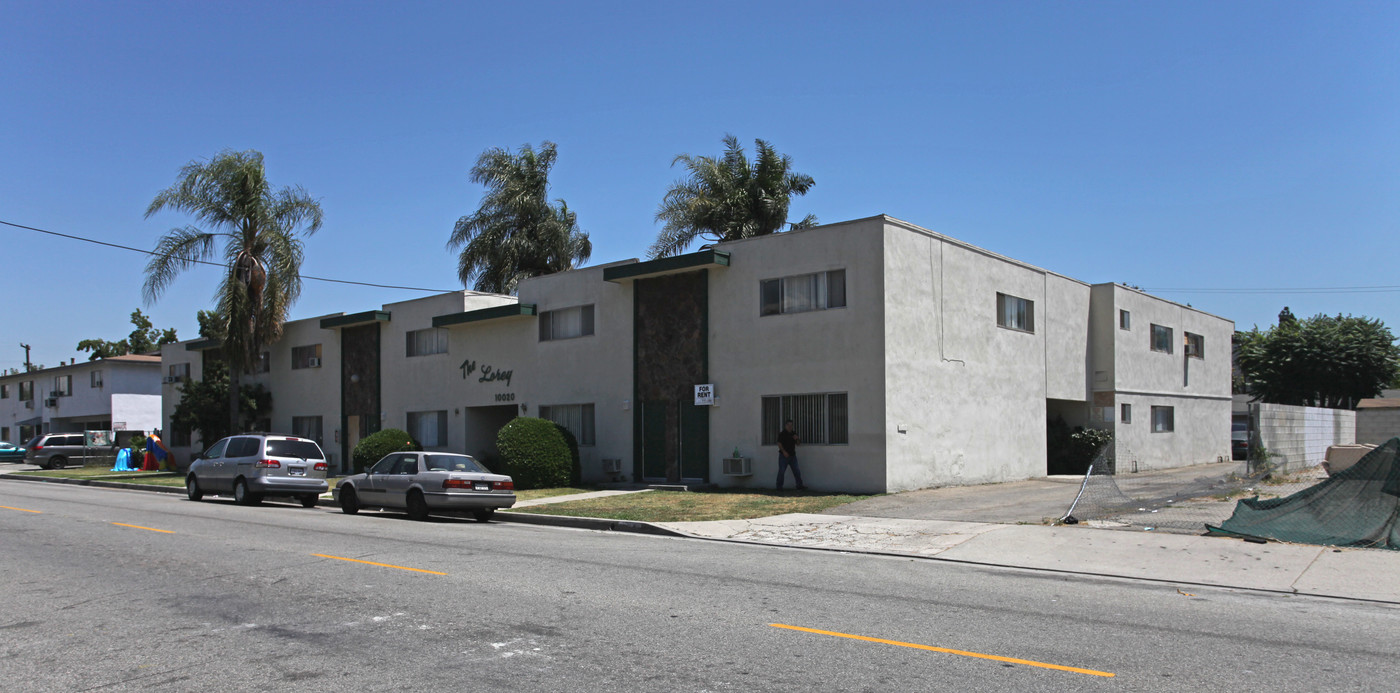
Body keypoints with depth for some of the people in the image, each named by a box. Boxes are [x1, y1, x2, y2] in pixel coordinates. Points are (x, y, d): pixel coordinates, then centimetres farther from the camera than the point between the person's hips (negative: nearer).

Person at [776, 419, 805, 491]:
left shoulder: (793, 433, 13)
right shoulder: (782, 434, -5)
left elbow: (797, 443, 18)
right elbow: (779, 444, -12)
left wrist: (797, 439, -4)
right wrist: (784, 452, -21)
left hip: (792, 455, 6)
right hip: (784, 455, -6)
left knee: (797, 471, 3)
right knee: (781, 471, -3)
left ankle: (799, 486, 7)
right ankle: (779, 487, 4)